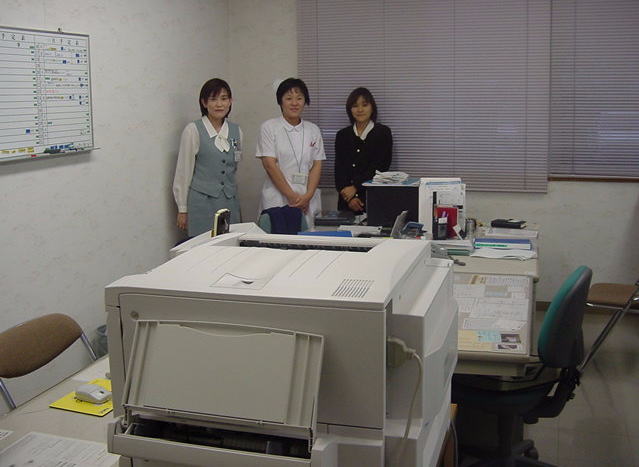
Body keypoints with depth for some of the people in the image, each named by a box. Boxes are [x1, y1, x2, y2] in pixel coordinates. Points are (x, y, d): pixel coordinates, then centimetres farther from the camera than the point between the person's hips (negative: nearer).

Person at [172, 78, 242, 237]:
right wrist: (182, 209, -1)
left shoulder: (236, 131, 8)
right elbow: (183, 171, -2)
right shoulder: (193, 130, -5)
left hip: (230, 202, 4)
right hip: (202, 202, -4)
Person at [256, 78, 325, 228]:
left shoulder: (313, 130, 12)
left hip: (308, 200, 3)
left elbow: (317, 165, 7)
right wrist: (291, 196, -12)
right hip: (277, 198, -3)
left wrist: (308, 196, -8)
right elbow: (270, 165, -6)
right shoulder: (269, 127, 1)